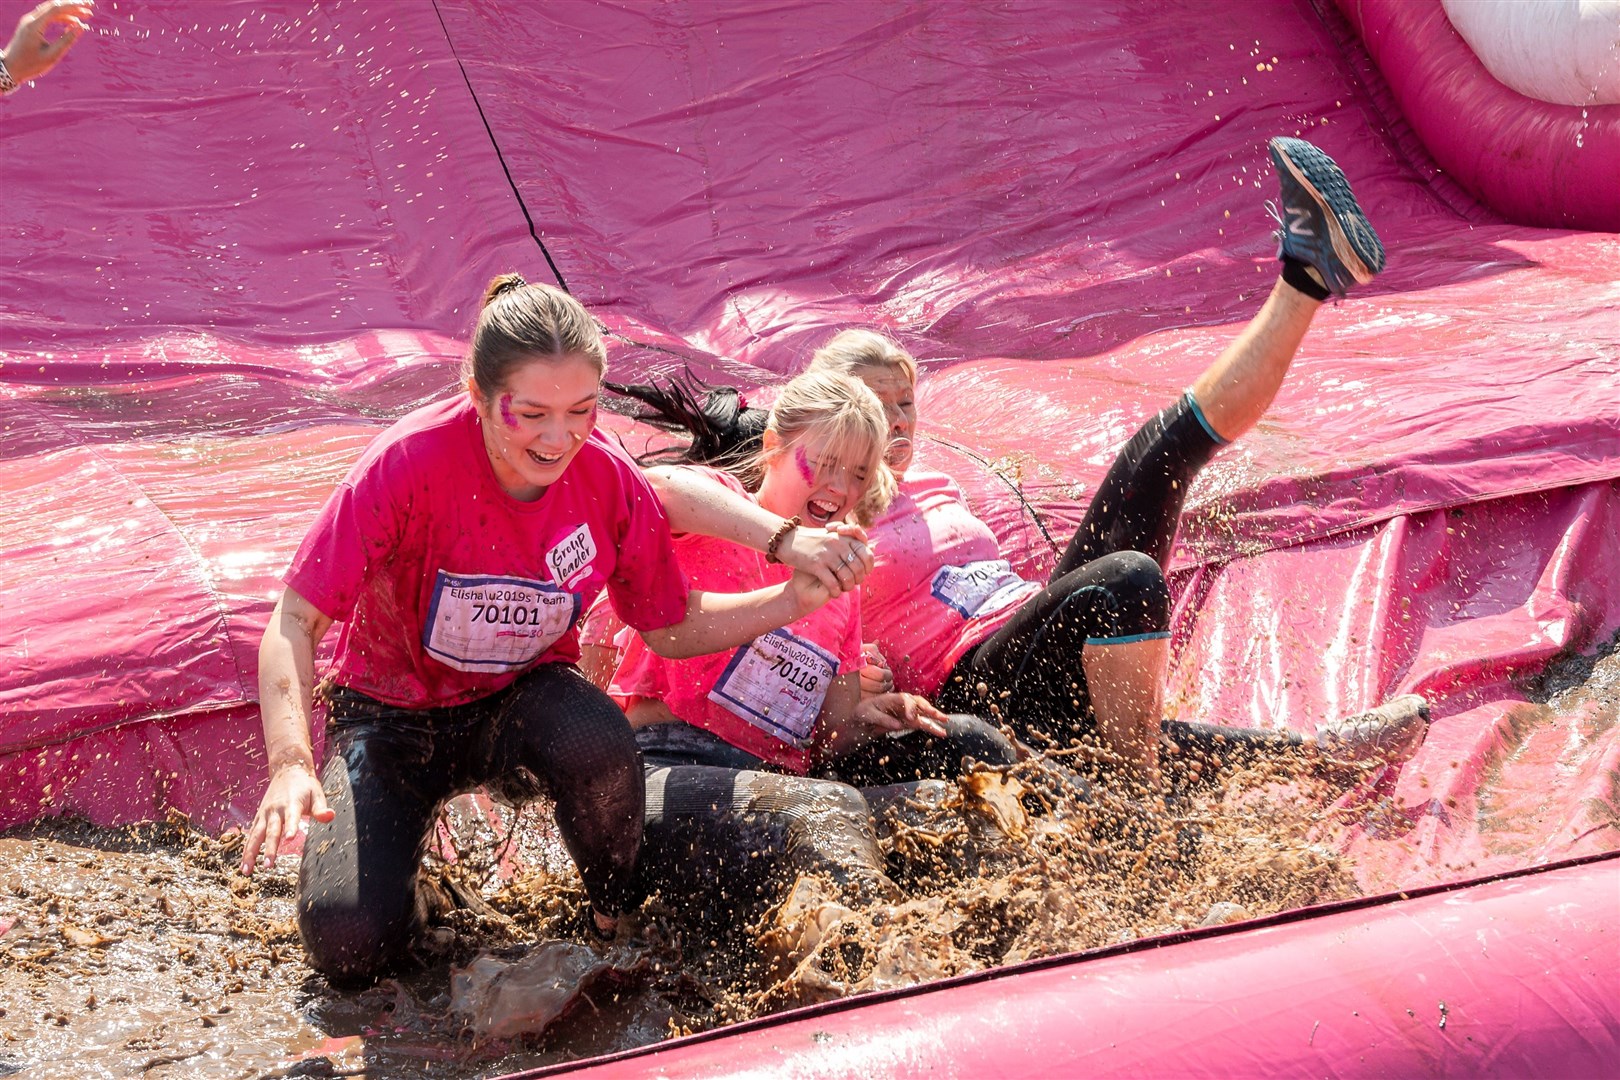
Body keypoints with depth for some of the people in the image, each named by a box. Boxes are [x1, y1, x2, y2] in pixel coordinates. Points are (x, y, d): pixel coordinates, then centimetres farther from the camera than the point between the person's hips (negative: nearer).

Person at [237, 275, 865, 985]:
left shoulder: (610, 482, -16)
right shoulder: (413, 462, -27)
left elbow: (672, 628, 2)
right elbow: (294, 624, -26)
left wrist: (795, 598, -15)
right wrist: (291, 763, -42)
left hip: (520, 700, 2)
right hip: (390, 713, -2)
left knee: (599, 744, -36)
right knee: (347, 945, -23)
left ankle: (619, 917, -4)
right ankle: (392, 852, 15)